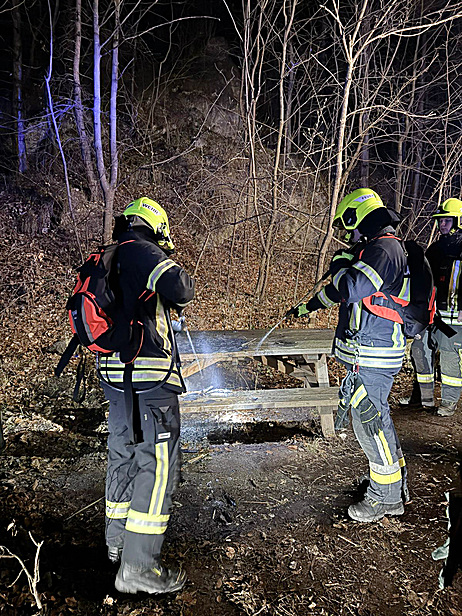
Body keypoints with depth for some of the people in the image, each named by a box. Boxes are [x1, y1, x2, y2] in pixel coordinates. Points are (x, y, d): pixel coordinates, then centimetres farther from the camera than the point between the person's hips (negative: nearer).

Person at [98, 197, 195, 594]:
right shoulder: (143, 252, -11)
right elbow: (179, 287, -25)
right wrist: (182, 294, 0)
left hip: (115, 374, 9)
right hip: (149, 377, -9)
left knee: (123, 454, 21)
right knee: (157, 465, -1)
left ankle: (118, 541, 37)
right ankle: (137, 567, 5)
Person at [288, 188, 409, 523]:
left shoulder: (384, 249, -17)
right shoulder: (375, 248, 17)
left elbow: (352, 289, -29)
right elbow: (339, 290, 26)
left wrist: (340, 265, -9)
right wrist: (308, 306, 32)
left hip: (373, 358, -10)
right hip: (366, 354, 10)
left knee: (370, 421, 0)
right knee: (375, 418, 18)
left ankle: (386, 498, 17)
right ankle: (396, 486, 33)